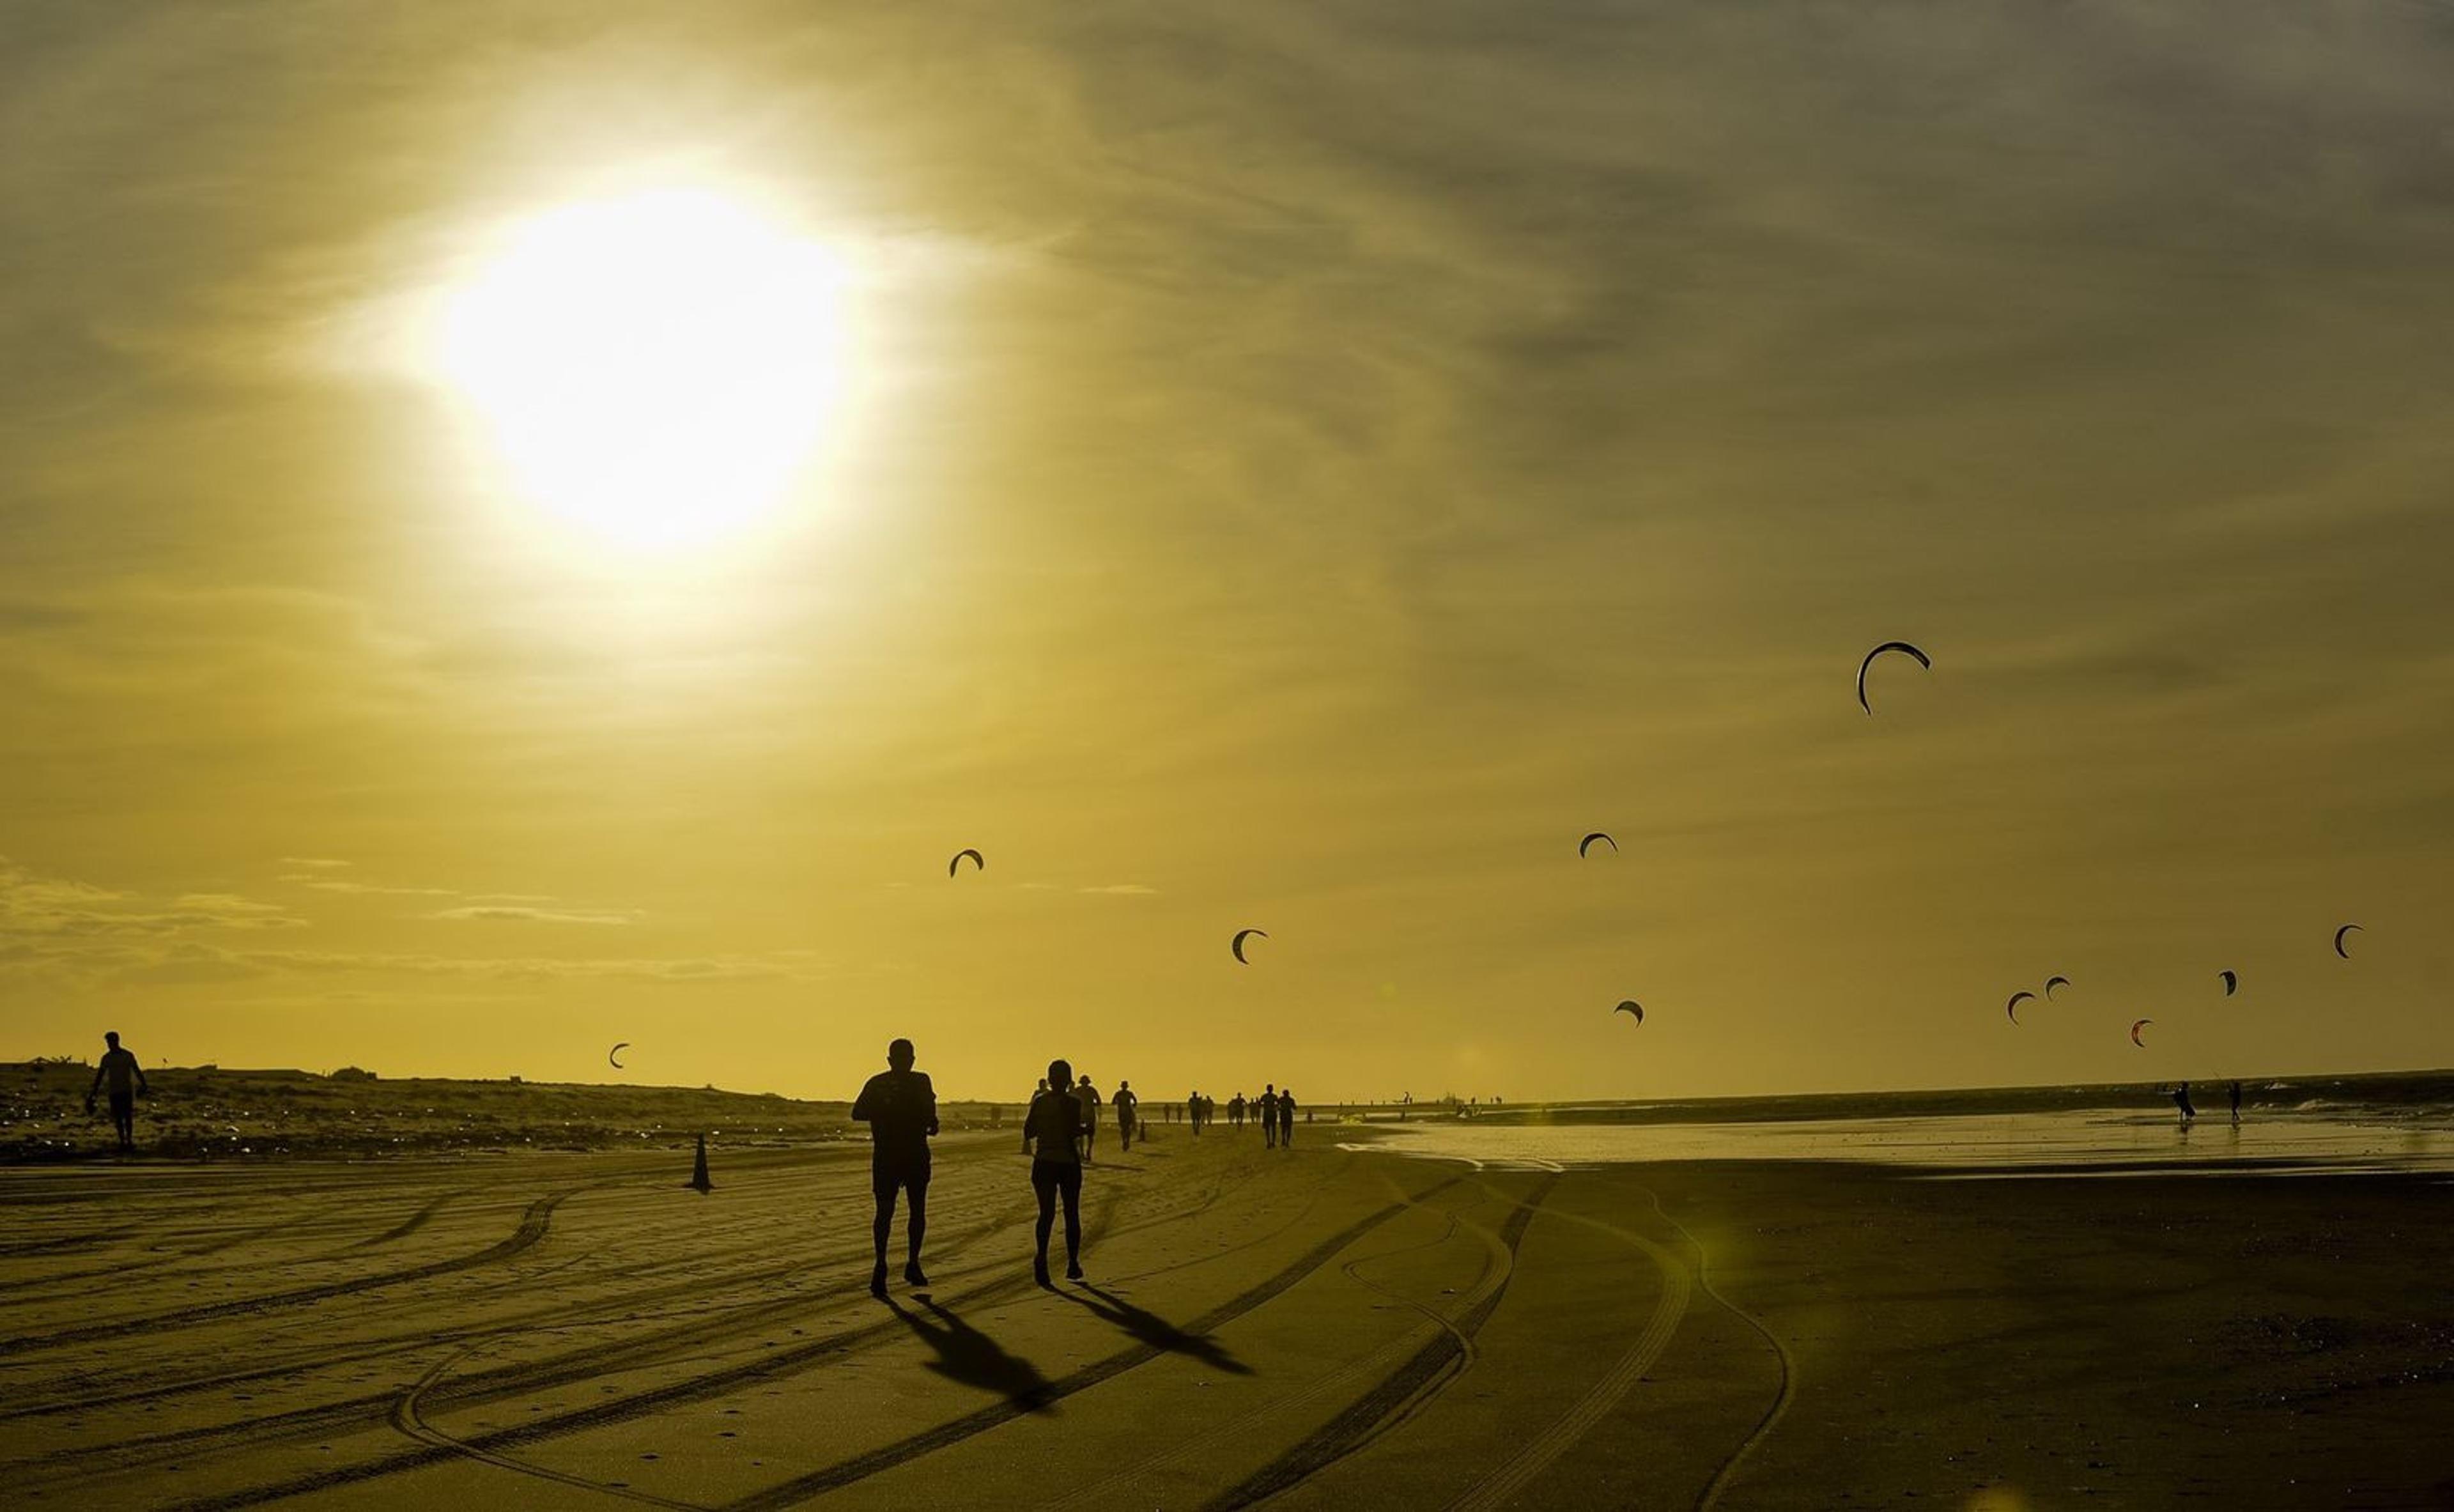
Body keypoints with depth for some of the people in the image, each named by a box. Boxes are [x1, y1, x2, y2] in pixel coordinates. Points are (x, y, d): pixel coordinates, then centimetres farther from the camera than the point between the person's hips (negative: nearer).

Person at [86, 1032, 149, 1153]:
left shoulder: (128, 1055, 0)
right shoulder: (106, 1058, 7)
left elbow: (137, 1072, 3)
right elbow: (100, 1076, 11)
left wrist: (145, 1087, -3)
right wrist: (93, 1093, 8)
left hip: (127, 1091, -2)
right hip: (114, 1092, 2)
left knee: (128, 1117, -5)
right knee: (118, 1118, -1)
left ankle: (129, 1142, 2)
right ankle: (123, 1142, 5)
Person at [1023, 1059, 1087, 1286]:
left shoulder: (1039, 1101, -1)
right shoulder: (1074, 1103, -10)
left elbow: (1029, 1131, -2)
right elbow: (1076, 1132, -17)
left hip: (1044, 1163, 2)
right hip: (1069, 1163, -2)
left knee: (1046, 1213, 2)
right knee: (1072, 1214, 14)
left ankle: (1042, 1255, -25)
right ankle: (1073, 1263, 16)